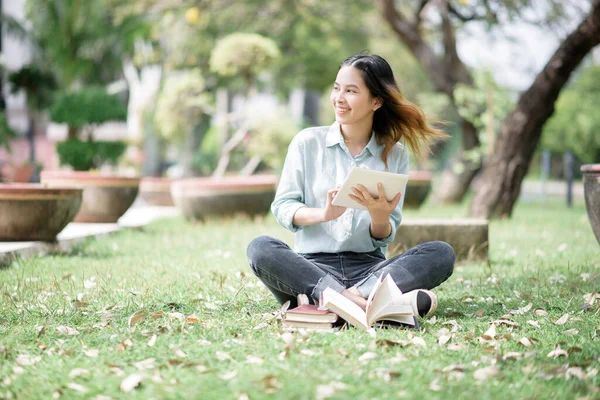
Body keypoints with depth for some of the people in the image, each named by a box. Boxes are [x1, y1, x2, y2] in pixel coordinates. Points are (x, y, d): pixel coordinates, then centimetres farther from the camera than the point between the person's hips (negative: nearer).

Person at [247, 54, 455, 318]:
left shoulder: (395, 154, 9)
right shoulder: (307, 143, 6)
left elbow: (385, 237, 7)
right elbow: (282, 207, 0)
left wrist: (380, 218, -17)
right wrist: (324, 214, -19)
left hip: (369, 265, 1)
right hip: (313, 265, -1)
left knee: (441, 253, -22)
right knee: (260, 248, -32)